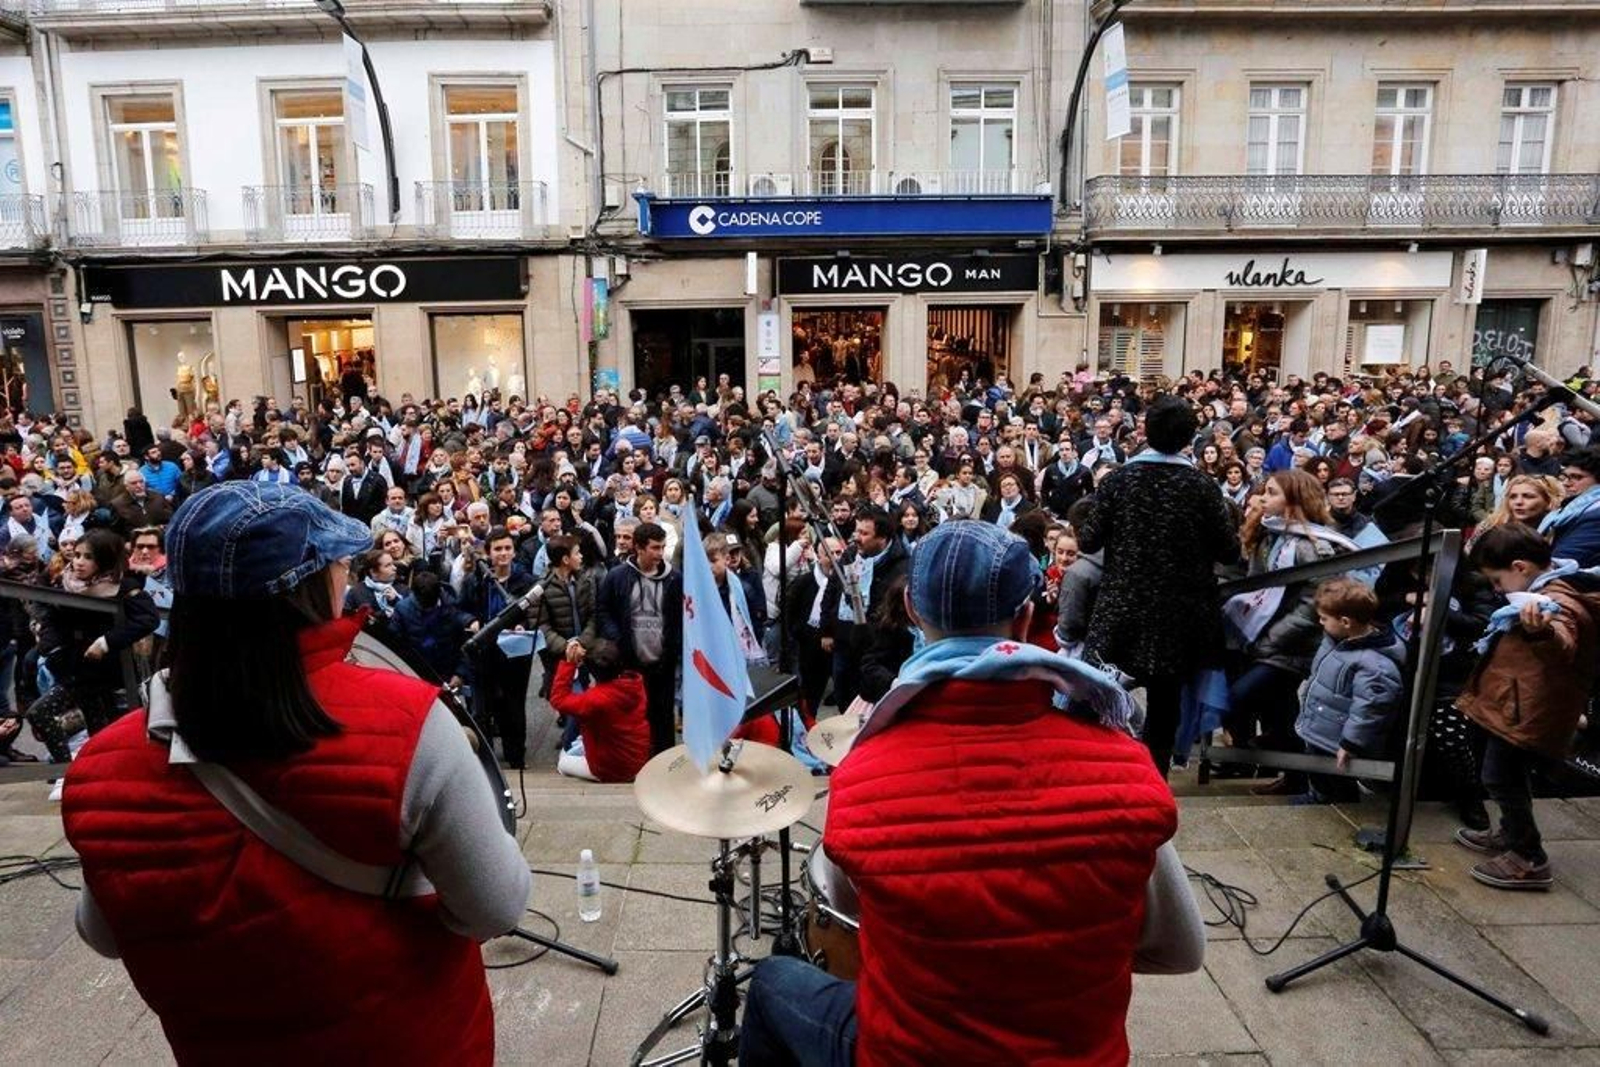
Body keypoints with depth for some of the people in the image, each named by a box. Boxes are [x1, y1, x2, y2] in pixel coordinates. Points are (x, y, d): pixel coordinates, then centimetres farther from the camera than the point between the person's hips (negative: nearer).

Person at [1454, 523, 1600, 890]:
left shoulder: (1558, 603, -24)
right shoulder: (1554, 589, 11)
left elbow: (1563, 644, -48)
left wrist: (1541, 630, -68)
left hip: (1524, 713, -11)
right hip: (1519, 708, 11)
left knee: (1501, 778, -3)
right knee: (1510, 777, 23)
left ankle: (1530, 860, 8)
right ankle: (1512, 836, 40)